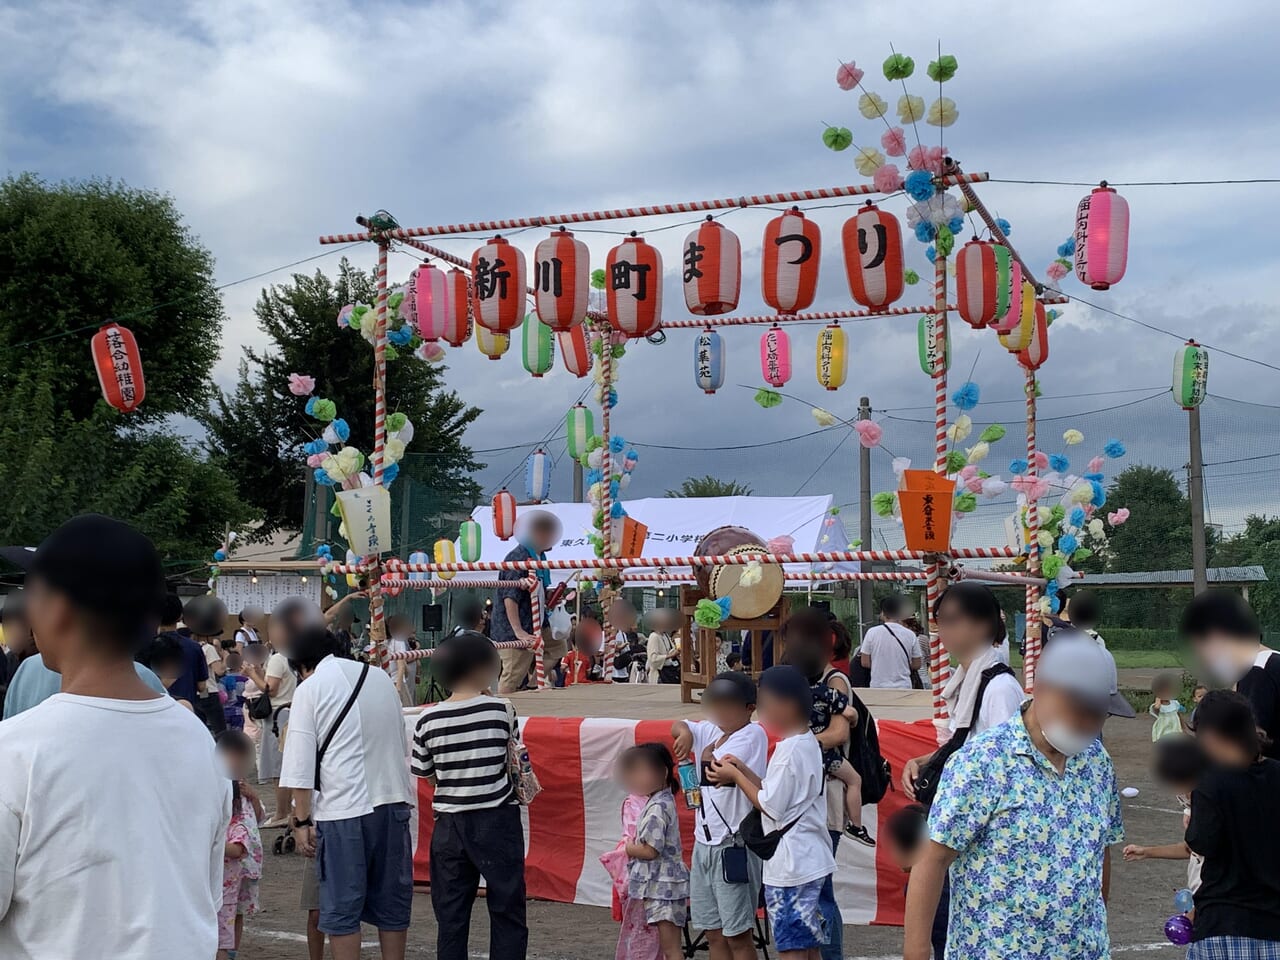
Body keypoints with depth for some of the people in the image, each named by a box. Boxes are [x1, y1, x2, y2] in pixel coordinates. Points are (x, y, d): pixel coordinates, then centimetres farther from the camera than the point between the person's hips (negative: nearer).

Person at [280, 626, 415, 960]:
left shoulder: (310, 688, -3)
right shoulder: (381, 677, 12)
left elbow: (301, 766, -8)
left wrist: (301, 821, -3)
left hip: (343, 808, -5)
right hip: (393, 799, 5)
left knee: (341, 907, 4)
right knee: (392, 900, 14)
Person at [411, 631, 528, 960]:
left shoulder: (428, 720, -4)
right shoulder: (502, 710, -9)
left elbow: (428, 775, 5)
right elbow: (513, 757, 5)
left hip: (450, 825, 2)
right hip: (497, 822, -2)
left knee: (451, 917, 9)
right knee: (507, 913, 6)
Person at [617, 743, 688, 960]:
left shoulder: (657, 807, -17)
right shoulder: (663, 802, 13)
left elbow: (650, 851, -20)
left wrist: (627, 848, -4)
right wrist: (633, 846, 7)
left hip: (662, 886, -10)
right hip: (658, 885, 10)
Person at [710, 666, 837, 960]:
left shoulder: (791, 751, -19)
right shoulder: (808, 742, 11)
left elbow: (771, 806, -19)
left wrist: (735, 777, -8)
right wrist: (742, 770, 4)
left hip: (790, 866, -10)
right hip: (809, 861, 10)